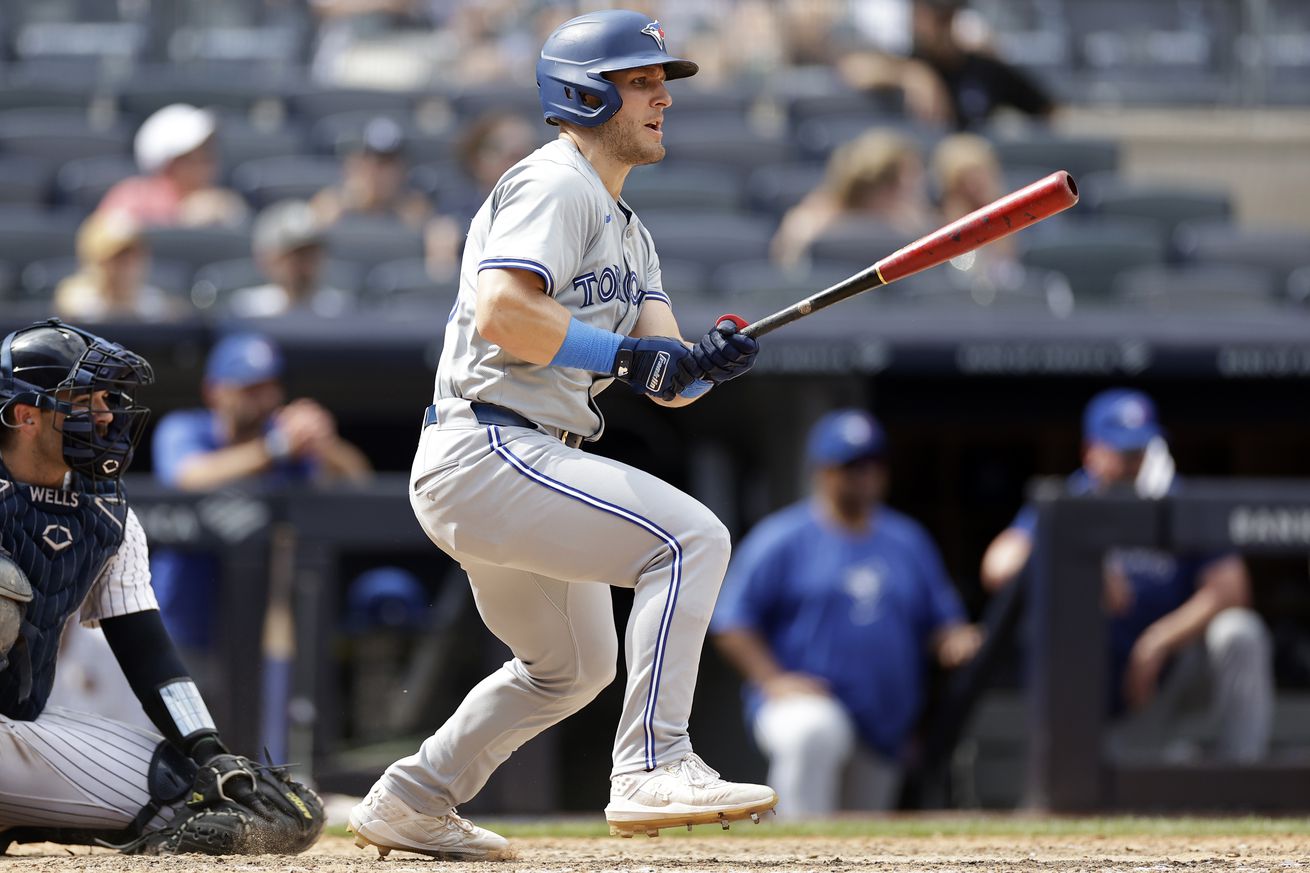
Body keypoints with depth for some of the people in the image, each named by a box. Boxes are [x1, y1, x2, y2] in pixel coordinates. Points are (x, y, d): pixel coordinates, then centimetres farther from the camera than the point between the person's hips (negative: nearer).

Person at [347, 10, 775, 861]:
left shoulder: (628, 232, 22)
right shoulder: (555, 186, -8)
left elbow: (665, 379, 10)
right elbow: (501, 314, -24)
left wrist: (708, 361, -12)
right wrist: (627, 355, -20)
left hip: (519, 465, 11)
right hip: (486, 453, -11)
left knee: (574, 666, 24)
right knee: (691, 537, -21)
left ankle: (409, 806, 30)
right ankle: (652, 768, -25)